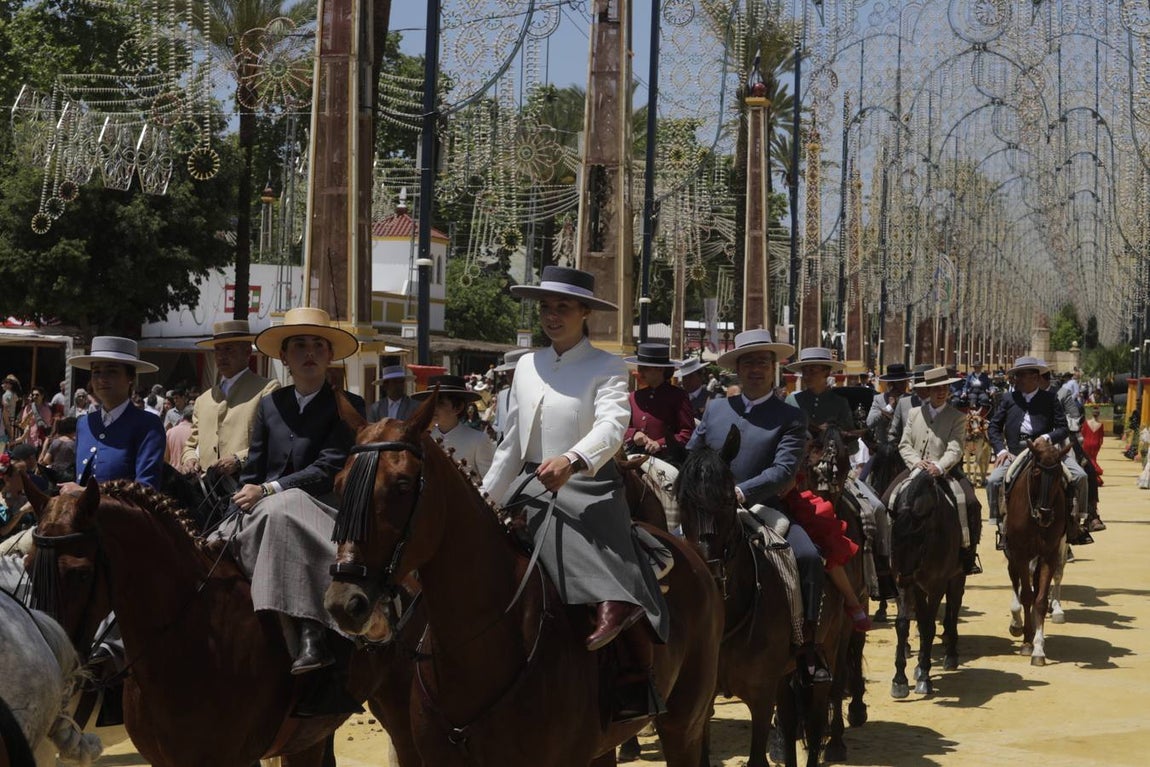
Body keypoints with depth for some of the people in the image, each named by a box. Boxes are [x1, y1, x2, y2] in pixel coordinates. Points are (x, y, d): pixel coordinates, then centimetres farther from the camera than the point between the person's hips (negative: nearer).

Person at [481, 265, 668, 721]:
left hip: (589, 491, -6)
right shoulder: (527, 367, 14)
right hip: (531, 491, 6)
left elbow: (612, 425, -21)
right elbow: (511, 444, 19)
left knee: (617, 588, -26)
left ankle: (638, 684, -30)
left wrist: (572, 460, -41)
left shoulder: (606, 368, -2)